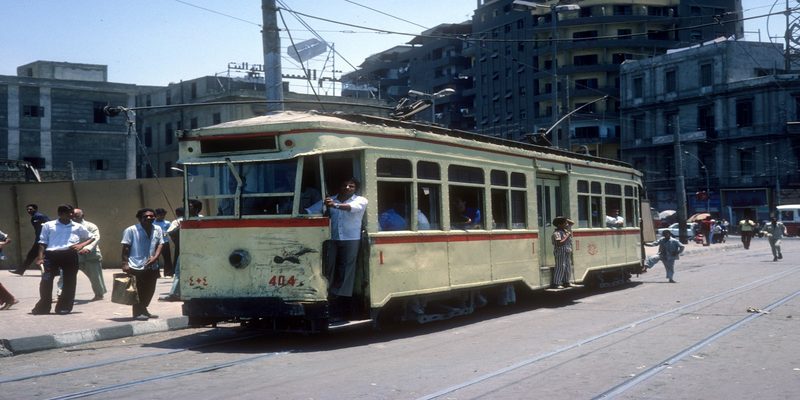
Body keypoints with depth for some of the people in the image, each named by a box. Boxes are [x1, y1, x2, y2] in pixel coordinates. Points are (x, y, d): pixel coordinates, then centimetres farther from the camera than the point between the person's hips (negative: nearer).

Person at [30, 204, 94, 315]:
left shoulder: (78, 227, 16)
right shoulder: (48, 225, 13)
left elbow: (91, 238, 21)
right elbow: (43, 242, 10)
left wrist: (81, 245, 2)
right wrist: (40, 256, -5)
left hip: (70, 255, 1)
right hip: (52, 255, -1)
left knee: (69, 281, 2)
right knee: (46, 280, -8)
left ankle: (64, 307, 12)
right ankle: (43, 307, 4)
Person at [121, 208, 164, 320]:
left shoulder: (157, 230, 7)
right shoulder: (131, 230, -7)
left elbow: (160, 244, 7)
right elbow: (126, 248, -7)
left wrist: (155, 257, -9)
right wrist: (125, 264, -12)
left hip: (152, 266, 6)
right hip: (136, 266, -6)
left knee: (149, 290, 14)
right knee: (137, 290, -1)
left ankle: (143, 310, 30)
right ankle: (137, 312, 10)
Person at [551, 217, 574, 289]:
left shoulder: (565, 230, 14)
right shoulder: (557, 233, -13)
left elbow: (572, 223, 26)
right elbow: (559, 243, -25)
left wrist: (566, 220, 10)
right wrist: (567, 236, -20)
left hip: (567, 253, 9)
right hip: (560, 252, -9)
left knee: (568, 268, 11)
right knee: (560, 267, -11)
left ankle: (566, 282, 19)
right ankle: (556, 283, -10)